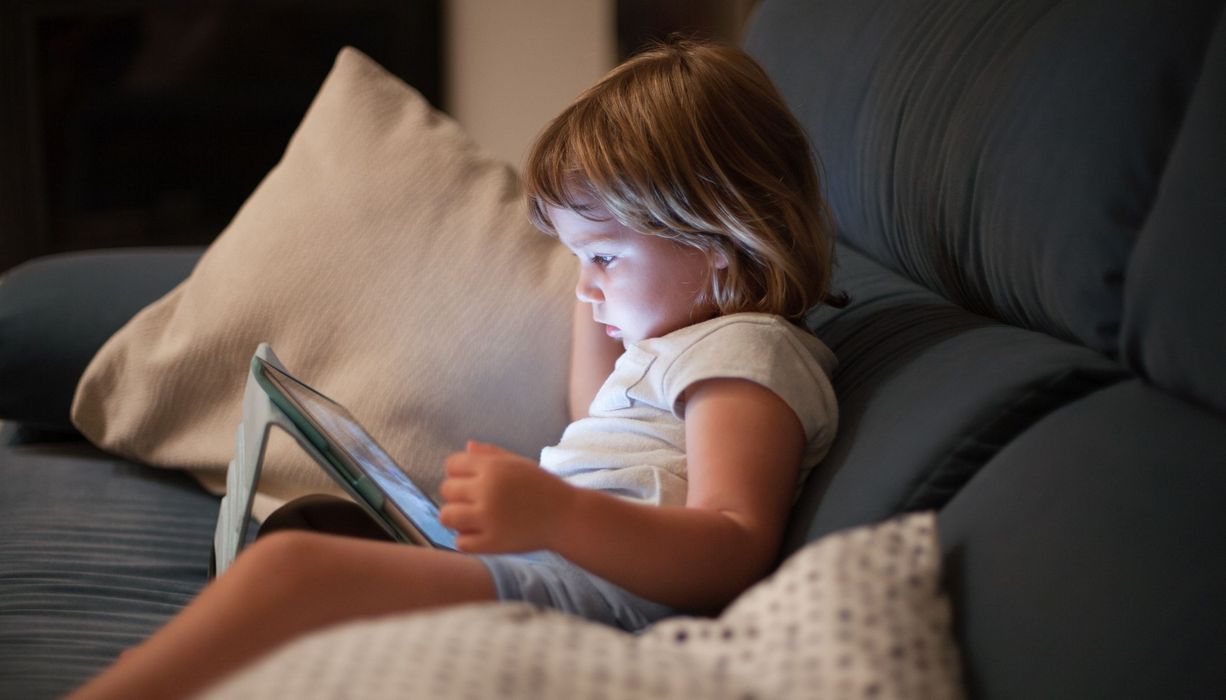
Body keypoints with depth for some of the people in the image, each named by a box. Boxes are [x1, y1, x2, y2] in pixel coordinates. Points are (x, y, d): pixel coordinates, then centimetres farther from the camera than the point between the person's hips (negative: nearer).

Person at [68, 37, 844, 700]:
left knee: (288, 568, -28)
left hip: (600, 586, -12)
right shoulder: (672, 345, 30)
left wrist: (554, 514, -36)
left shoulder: (745, 353, -4)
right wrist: (598, 286, 44)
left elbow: (734, 554, -21)